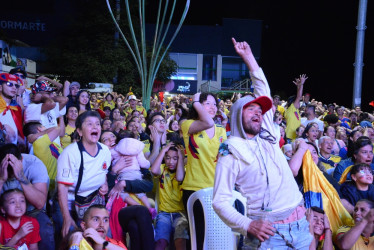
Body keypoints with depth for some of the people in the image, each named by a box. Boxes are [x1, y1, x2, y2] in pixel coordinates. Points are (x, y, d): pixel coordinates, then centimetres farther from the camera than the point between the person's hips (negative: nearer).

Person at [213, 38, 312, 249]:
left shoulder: (268, 136, 11)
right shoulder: (230, 153, -4)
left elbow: (264, 90, 18)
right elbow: (220, 201, -8)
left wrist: (248, 56, 19)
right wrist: (248, 225, -22)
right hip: (267, 232, -5)